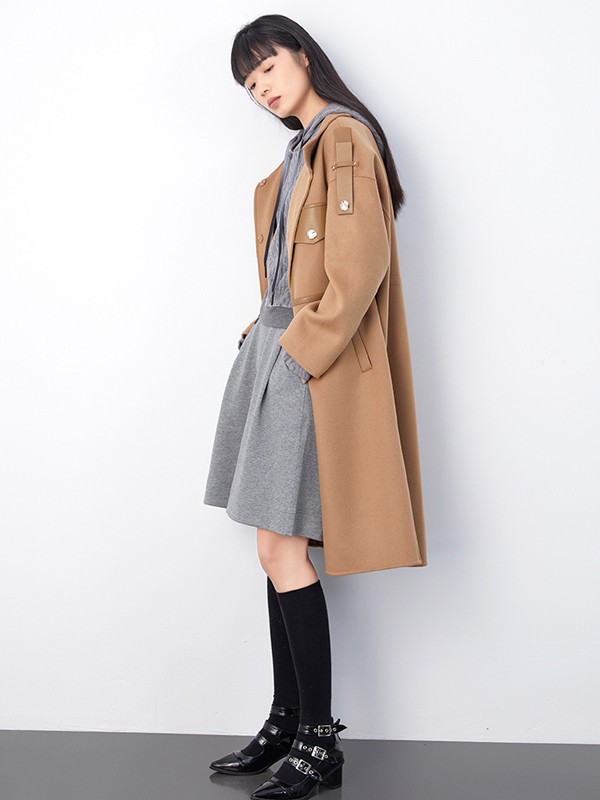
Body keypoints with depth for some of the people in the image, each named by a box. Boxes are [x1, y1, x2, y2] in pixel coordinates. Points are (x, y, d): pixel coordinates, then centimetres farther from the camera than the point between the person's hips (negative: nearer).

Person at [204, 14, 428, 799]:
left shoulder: (344, 136, -9)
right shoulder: (301, 147, 20)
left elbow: (360, 265, -20)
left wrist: (303, 348, -18)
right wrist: (265, 334, 14)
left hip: (308, 363, -10)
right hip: (271, 352, 10)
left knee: (283, 550, -9)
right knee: (277, 550, 10)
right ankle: (287, 723, 19)